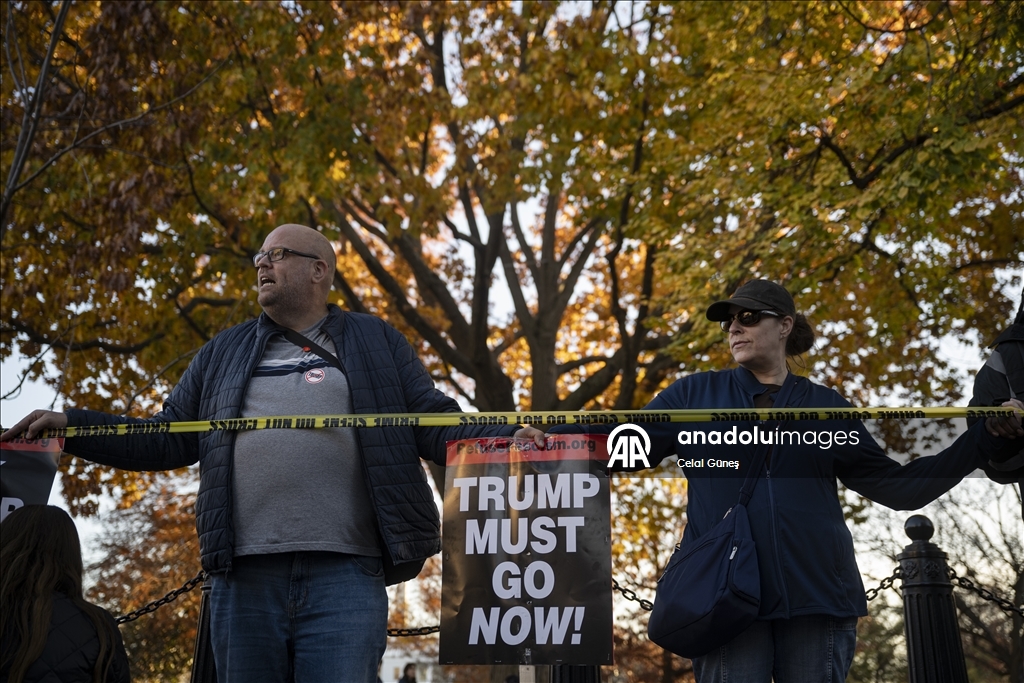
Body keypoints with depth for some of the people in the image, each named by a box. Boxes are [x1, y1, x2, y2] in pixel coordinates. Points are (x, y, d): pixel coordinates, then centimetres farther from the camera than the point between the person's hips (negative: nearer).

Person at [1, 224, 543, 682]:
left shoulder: (375, 342, 15)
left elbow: (436, 427, 10)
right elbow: (170, 440, 20)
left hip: (343, 576, -3)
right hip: (244, 577, 3)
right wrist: (70, 426, 9)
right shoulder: (224, 354, 23)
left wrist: (506, 438, -8)